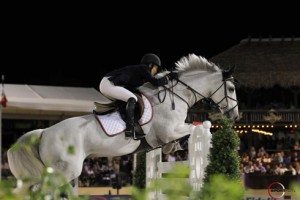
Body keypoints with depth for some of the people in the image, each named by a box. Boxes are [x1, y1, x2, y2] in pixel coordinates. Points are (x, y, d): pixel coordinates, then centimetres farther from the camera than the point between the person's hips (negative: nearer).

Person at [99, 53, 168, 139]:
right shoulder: (143, 68, -1)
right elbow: (155, 82, -11)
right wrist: (166, 79, 7)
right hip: (109, 84, -10)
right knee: (132, 99, -18)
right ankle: (129, 129, -26)